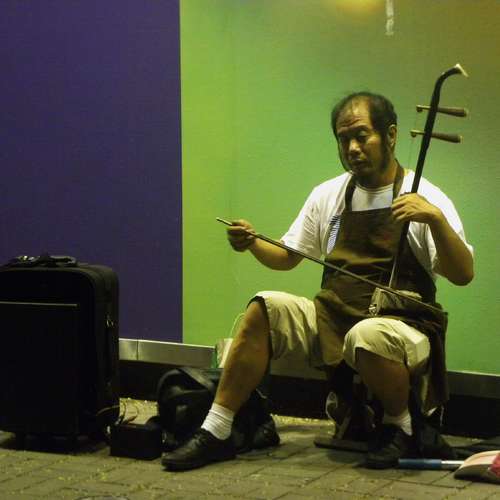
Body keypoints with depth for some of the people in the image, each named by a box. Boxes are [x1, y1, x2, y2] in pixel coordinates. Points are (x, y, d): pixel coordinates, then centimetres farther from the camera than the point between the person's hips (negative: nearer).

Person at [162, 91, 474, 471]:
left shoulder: (425, 198, -4)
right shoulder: (328, 195, 12)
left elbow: (463, 275, -13)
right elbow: (287, 257, 18)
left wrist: (436, 219, -30)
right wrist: (252, 244, -3)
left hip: (402, 326, -5)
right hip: (333, 319, 5)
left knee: (367, 336, -38)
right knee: (266, 308, -20)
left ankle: (400, 425, -7)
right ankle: (216, 433, -15)